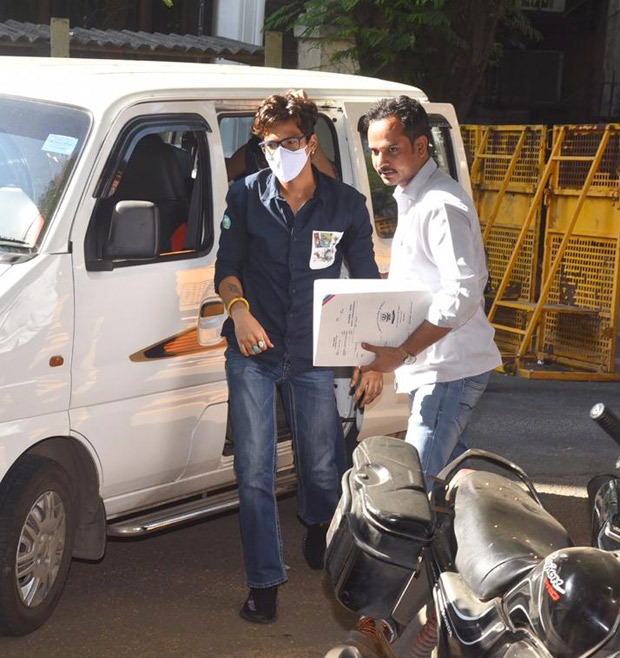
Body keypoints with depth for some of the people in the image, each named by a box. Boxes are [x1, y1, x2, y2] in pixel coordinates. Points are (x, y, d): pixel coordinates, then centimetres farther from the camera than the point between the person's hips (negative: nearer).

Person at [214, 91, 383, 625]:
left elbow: (366, 284, 6)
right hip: (253, 352, 0)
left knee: (323, 469, 12)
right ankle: (265, 581, 7)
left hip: (313, 358, 0)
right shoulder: (246, 195, -2)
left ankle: (318, 527, 46)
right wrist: (239, 308, -16)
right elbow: (227, 264, 6)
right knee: (255, 472, -2)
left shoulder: (346, 204, -2)